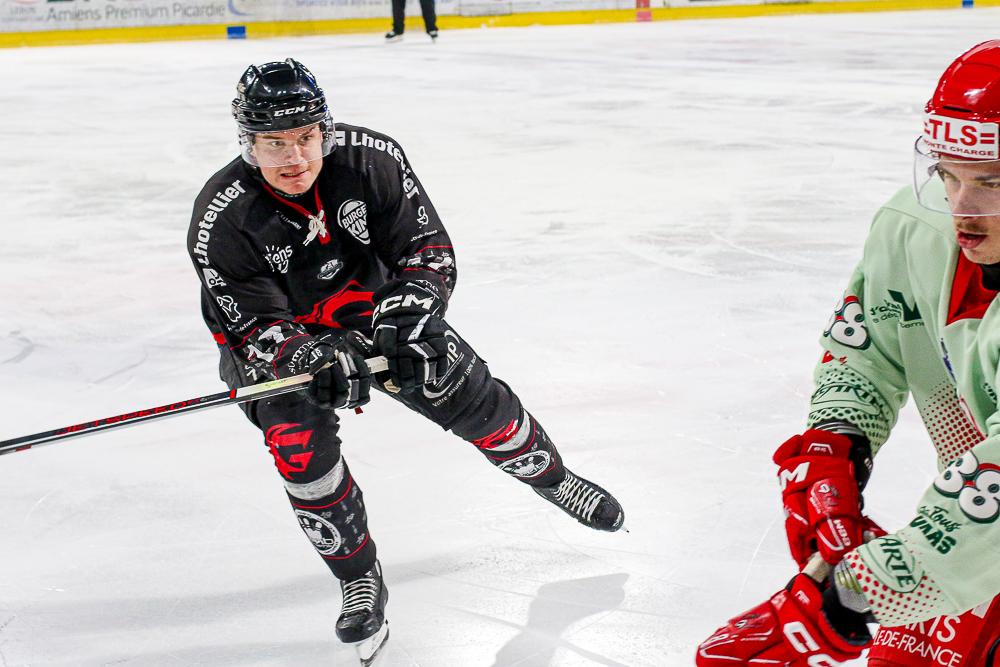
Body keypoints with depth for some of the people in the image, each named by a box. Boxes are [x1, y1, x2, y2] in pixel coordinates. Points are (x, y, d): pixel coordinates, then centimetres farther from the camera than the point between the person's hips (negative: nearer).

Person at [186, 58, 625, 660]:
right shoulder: (223, 221, -29)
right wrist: (311, 358, -45)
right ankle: (361, 580, -1)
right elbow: (251, 325, -26)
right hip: (277, 338, -2)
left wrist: (406, 314, -35)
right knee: (300, 446, -23)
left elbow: (428, 247, -18)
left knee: (474, 399, 3)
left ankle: (554, 480, 32)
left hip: (376, 310, 2)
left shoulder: (372, 159, -25)